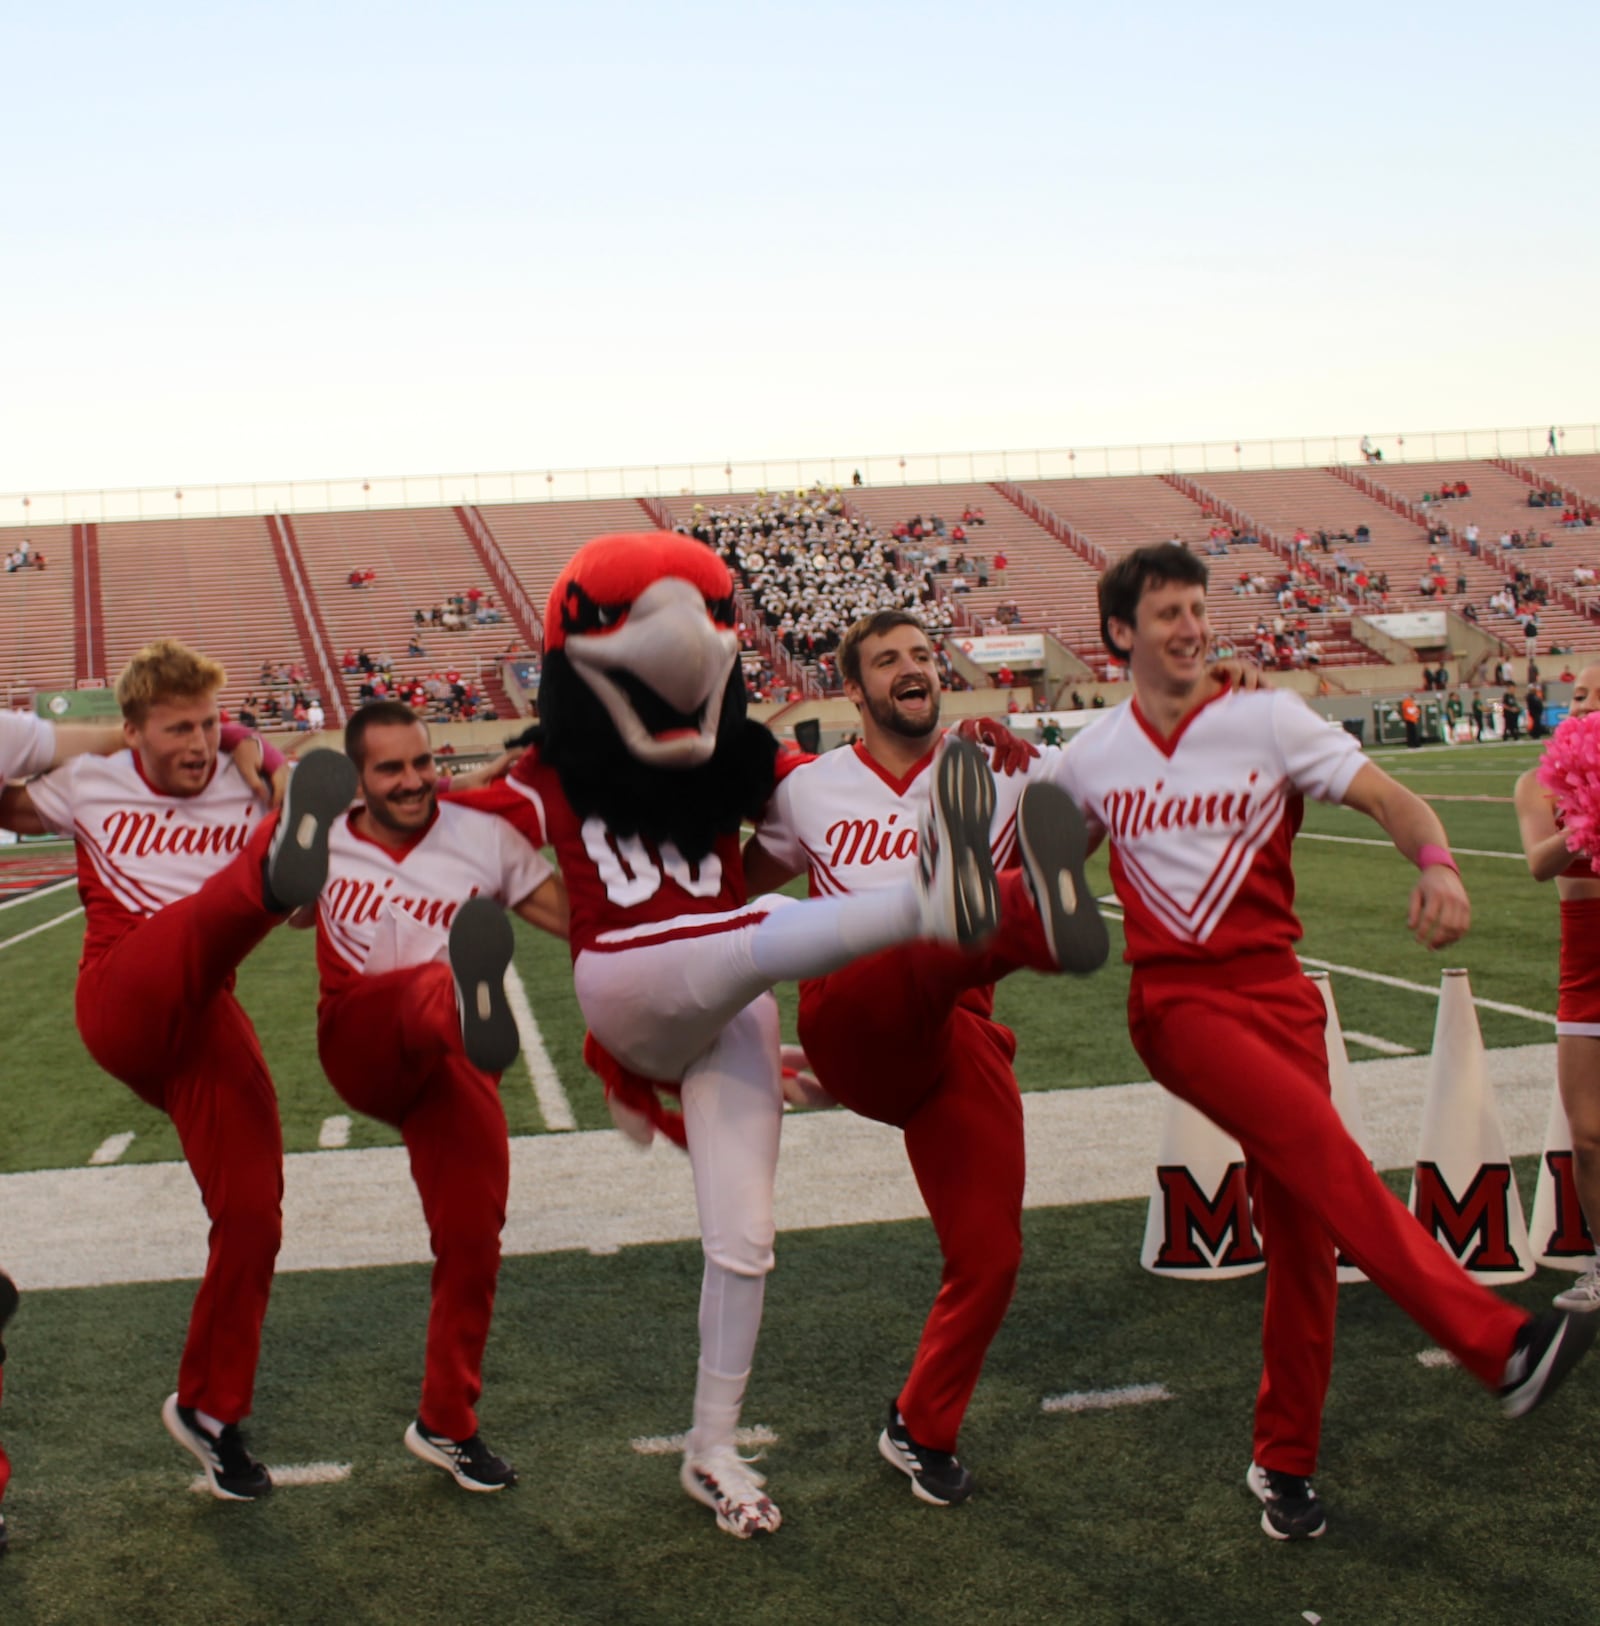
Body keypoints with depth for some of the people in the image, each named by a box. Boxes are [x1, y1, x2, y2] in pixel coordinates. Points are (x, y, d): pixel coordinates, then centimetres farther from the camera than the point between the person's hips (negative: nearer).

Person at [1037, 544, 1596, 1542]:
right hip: (1176, 1002, -1)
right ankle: (1498, 1342, -28)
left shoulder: (1268, 720, 2)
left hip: (1275, 992, 1)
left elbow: (1388, 797, -7)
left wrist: (1438, 863, -26)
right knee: (1324, 1152, -26)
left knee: (1300, 1222, 0)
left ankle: (1285, 1461, 17)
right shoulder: (1092, 759, 8)